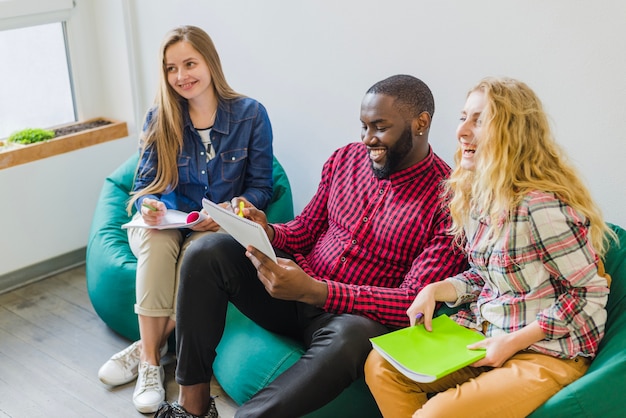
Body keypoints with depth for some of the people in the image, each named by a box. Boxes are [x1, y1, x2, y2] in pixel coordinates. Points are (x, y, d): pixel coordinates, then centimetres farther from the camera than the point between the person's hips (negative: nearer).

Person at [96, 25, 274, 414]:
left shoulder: (251, 114, -6)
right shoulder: (160, 119, 0)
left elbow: (260, 186, -2)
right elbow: (145, 184, 3)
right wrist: (148, 204, -21)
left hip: (219, 229, -1)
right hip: (166, 221, 2)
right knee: (157, 243, -34)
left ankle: (144, 349, -17)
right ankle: (151, 364, -27)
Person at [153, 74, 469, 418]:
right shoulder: (346, 158, 5)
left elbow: (417, 301, -19)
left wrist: (313, 291, -28)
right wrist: (267, 232, -10)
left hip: (355, 315, -5)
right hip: (297, 284, 6)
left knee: (350, 337, -40)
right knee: (209, 251, -15)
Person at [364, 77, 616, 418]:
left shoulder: (542, 207, -23)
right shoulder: (477, 195, 5)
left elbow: (590, 294, -16)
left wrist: (513, 342, -16)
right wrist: (434, 290, -4)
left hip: (546, 353, -8)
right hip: (484, 338, 8)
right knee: (380, 365, -5)